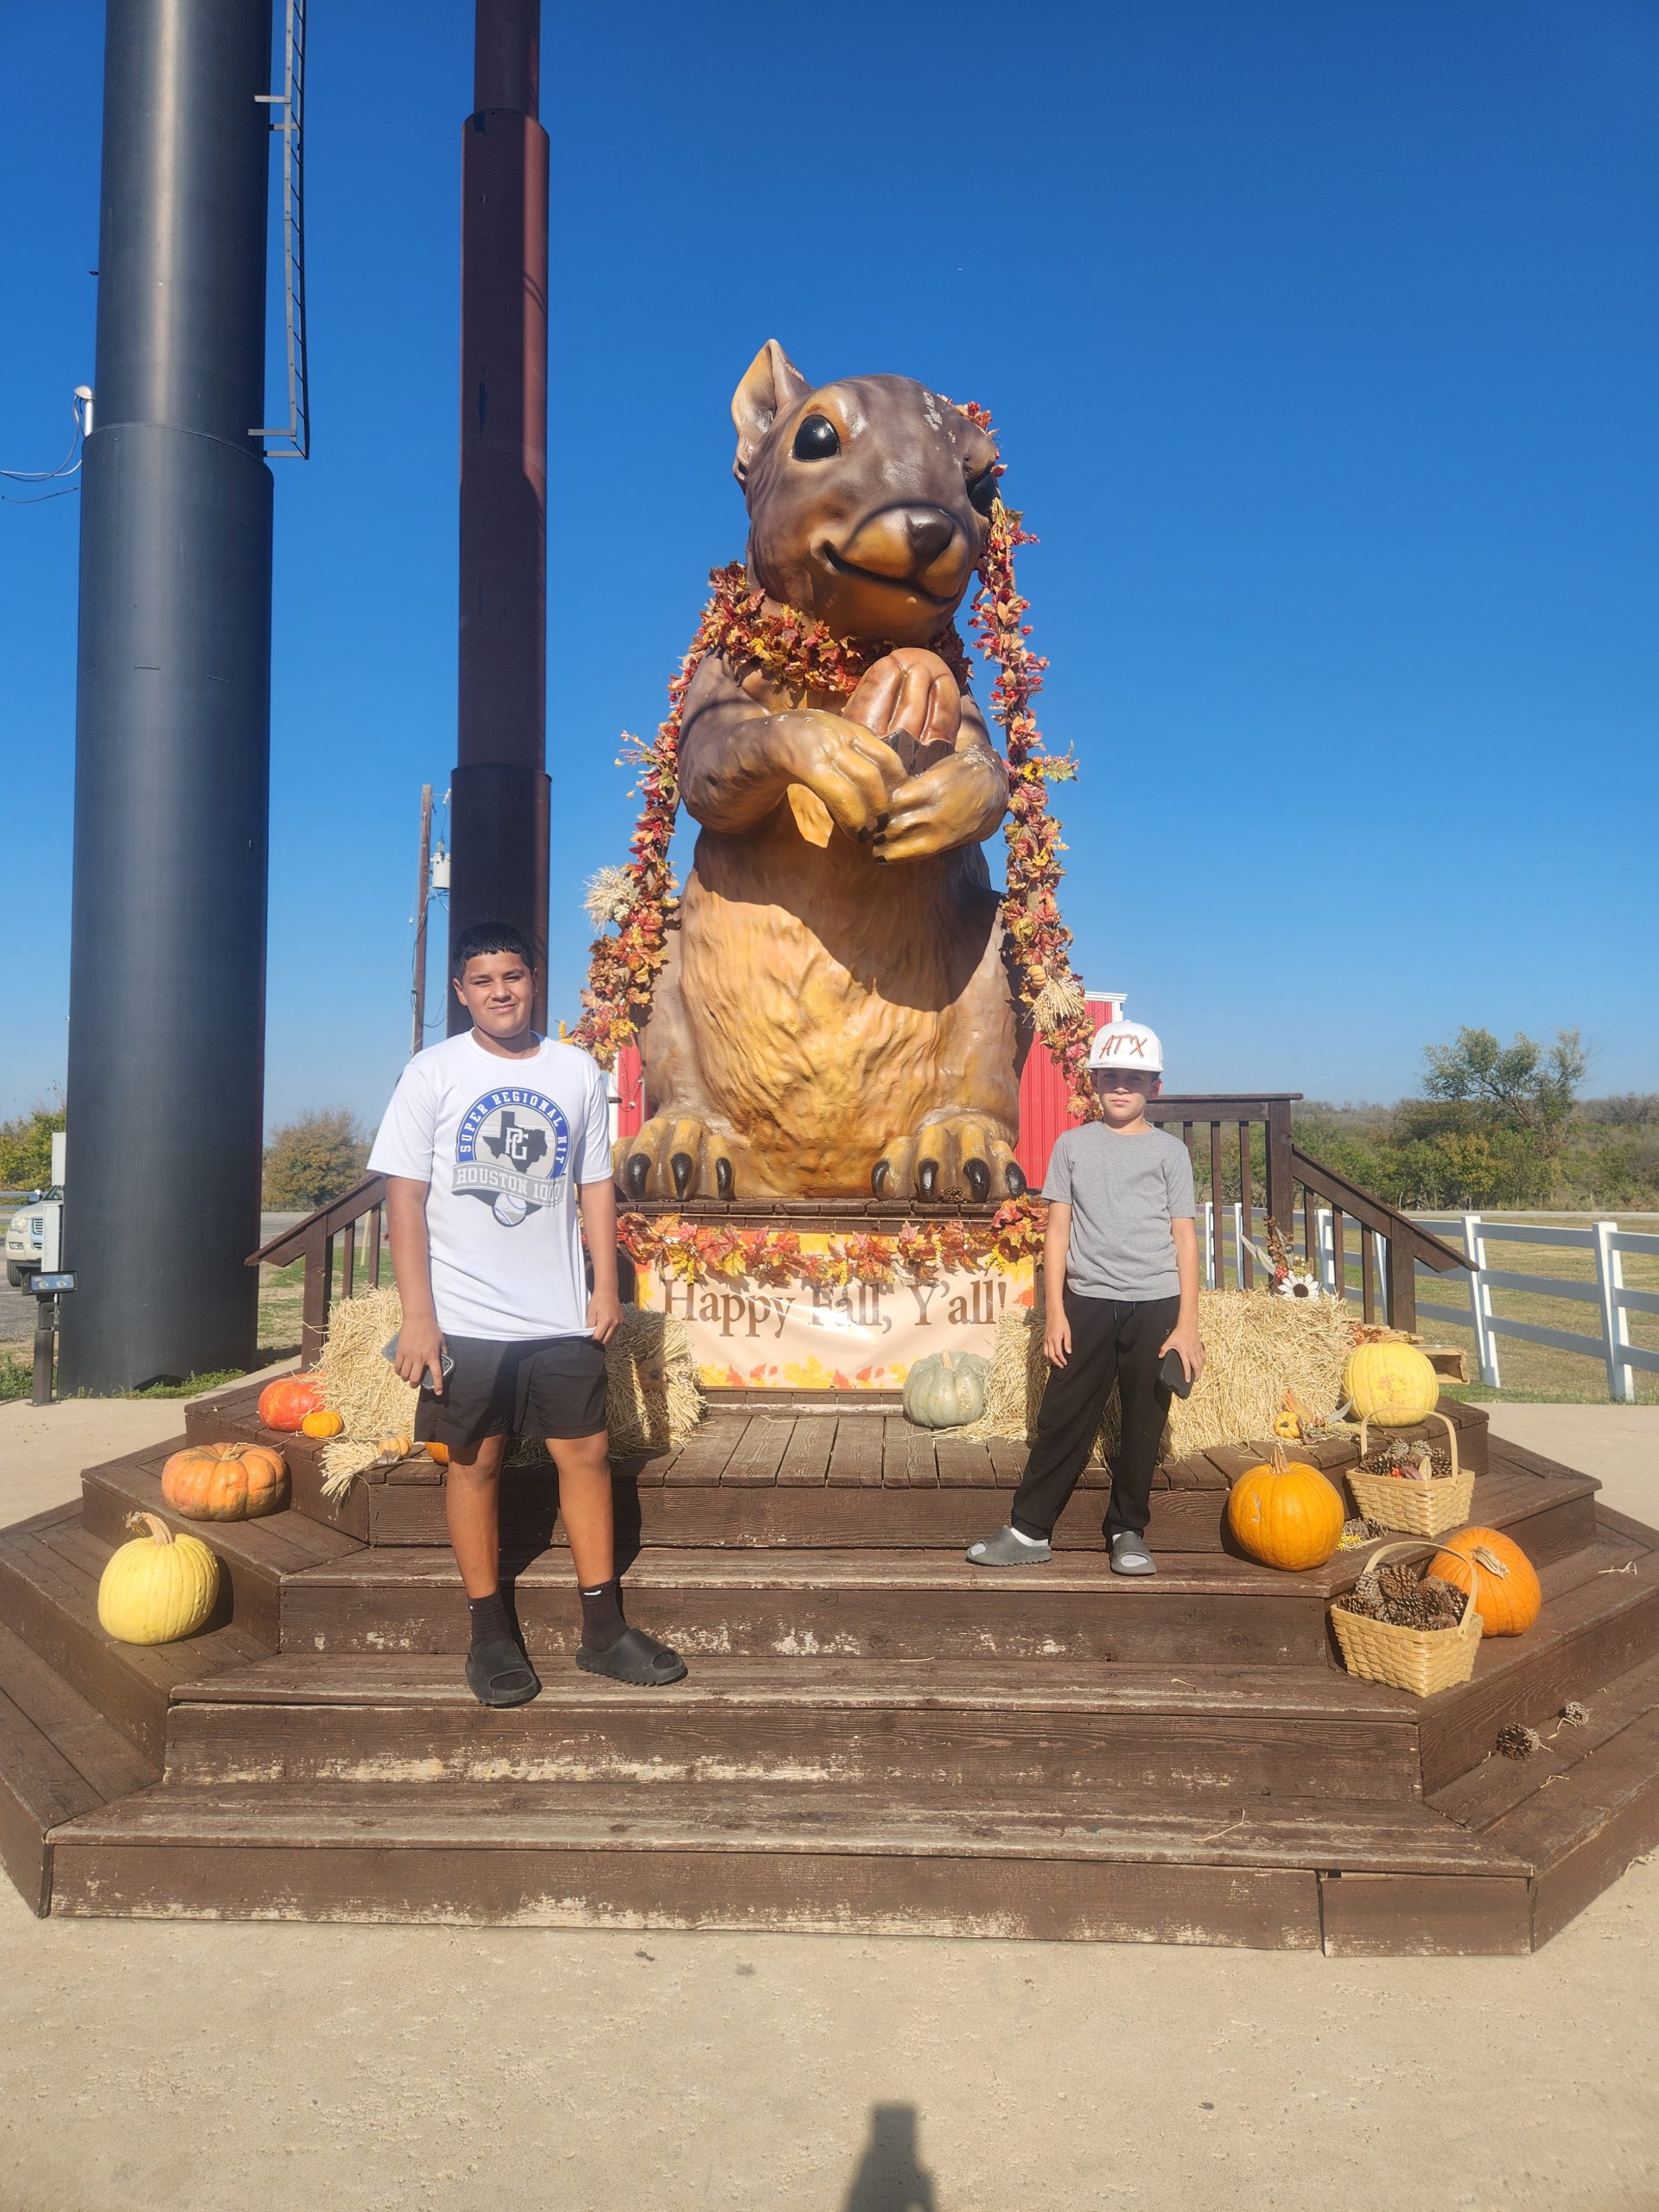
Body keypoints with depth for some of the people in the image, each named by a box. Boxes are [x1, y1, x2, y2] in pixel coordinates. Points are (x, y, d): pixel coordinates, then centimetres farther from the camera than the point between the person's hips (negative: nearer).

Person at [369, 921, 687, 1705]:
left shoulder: (577, 1072, 6)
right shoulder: (434, 1072, -2)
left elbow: (595, 1185, 11)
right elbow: (405, 1196, -5)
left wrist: (606, 1284, 2)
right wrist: (417, 1314, -11)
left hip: (560, 1314, 3)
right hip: (466, 1314, -2)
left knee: (586, 1452, 5)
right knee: (475, 1460, 5)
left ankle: (603, 1629, 16)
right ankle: (490, 1634, 19)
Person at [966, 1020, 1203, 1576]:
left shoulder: (1170, 1151, 4)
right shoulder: (1073, 1145, 6)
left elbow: (1184, 1238, 3)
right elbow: (1058, 1230, 6)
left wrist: (1187, 1325, -3)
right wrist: (1055, 1312, -1)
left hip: (1155, 1306, 0)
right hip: (1088, 1303, 0)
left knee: (1143, 1424, 7)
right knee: (1063, 1419, 2)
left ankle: (1128, 1531, 21)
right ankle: (1029, 1530, 10)